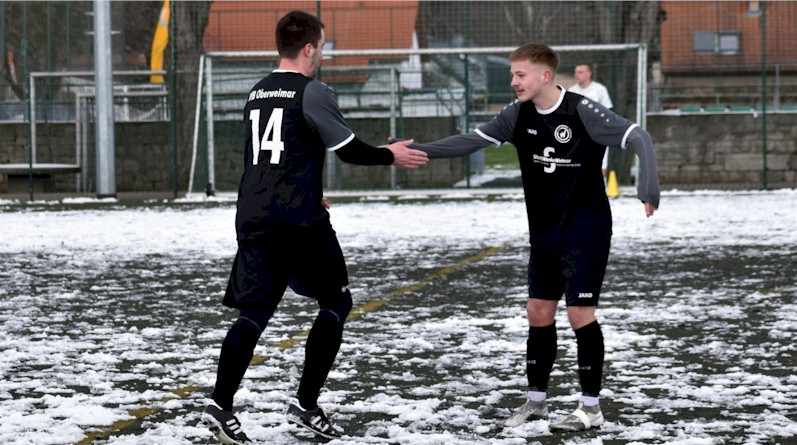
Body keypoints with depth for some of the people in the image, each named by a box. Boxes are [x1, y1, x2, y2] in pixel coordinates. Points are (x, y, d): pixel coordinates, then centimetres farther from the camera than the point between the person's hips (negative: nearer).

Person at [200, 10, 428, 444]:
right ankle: (306, 403, 5)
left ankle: (220, 405, -12)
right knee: (336, 303, 10)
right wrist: (391, 155, 11)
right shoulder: (312, 92, -8)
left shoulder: (256, 94, 16)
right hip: (298, 222, -6)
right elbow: (349, 150, -7)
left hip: (253, 217, 6)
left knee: (254, 312, 5)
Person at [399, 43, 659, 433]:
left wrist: (649, 188, -36)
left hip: (585, 232, -6)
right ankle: (536, 401, 21)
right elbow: (471, 141, 2)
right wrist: (416, 150, -6)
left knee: (580, 313, -7)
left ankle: (591, 407, 3)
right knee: (538, 313, 10)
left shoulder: (582, 112, -19)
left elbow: (638, 138, -22)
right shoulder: (518, 115, -1)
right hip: (544, 233, 7)